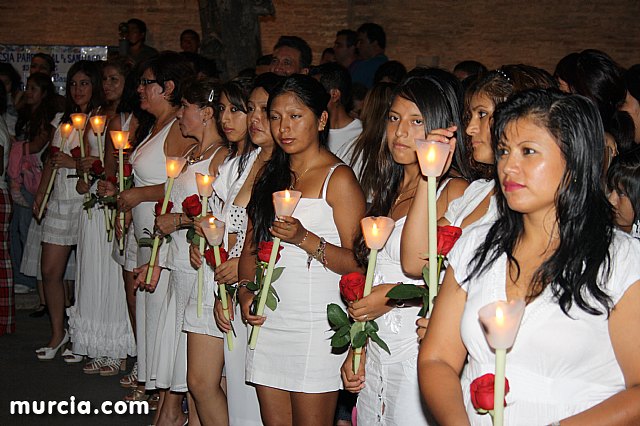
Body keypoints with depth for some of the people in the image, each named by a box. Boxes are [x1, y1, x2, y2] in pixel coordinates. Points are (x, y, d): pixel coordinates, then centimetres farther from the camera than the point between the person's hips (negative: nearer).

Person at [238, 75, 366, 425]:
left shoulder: (339, 178, -6)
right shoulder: (271, 175, 14)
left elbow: (356, 262, -11)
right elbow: (251, 247, 18)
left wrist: (305, 238, -23)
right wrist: (245, 290, 1)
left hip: (316, 326, -6)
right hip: (268, 321, 6)